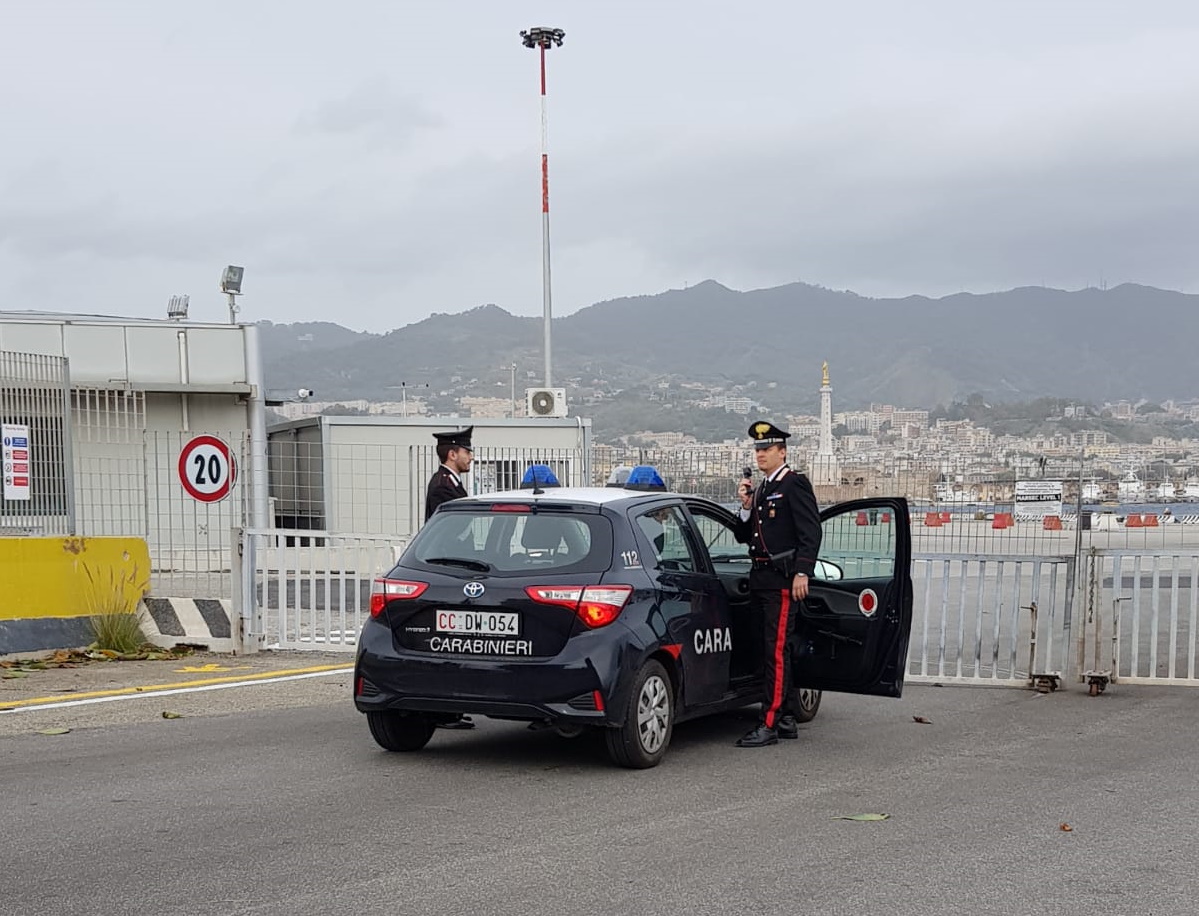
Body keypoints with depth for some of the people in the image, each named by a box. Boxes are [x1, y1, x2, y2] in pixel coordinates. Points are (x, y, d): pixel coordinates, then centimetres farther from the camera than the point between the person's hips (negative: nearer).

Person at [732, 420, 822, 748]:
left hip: (783, 578, -9)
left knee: (777, 650, -11)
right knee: (773, 651, 12)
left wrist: (802, 573, -20)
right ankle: (786, 720, 19)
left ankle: (769, 725, -13)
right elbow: (744, 537, 20)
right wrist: (746, 507, 4)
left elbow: (811, 532, -13)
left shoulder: (795, 484, -5)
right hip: (760, 579, 9)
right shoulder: (759, 490, 20)